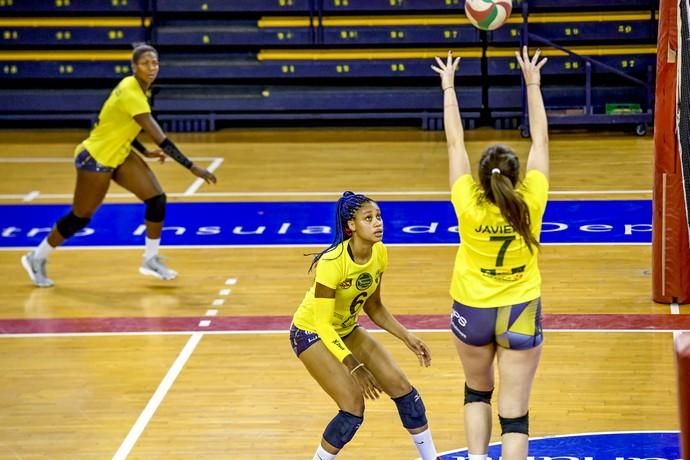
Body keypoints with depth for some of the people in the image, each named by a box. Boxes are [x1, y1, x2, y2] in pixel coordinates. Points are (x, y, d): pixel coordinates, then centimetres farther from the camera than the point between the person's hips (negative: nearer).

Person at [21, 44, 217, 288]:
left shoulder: (132, 85, -1)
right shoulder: (131, 95, -30)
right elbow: (160, 138, -34)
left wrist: (145, 152, 12)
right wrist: (193, 168, -33)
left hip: (118, 155, 9)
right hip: (96, 159, -9)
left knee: (157, 199, -2)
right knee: (80, 217, 6)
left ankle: (151, 259, 13)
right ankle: (37, 258, 27)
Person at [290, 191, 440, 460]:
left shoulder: (379, 254, -10)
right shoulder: (333, 263, -32)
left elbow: (373, 307, 5)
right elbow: (323, 325, -31)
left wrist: (407, 338, -4)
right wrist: (355, 367, -37)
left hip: (347, 329, 7)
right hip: (311, 333, -7)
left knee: (401, 387, 0)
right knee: (354, 406, -19)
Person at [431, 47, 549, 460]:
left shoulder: (468, 206, -18)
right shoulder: (530, 204, -17)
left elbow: (455, 143, -7)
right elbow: (541, 141, -6)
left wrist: (449, 87, 2)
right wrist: (532, 83, 3)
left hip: (473, 312, 1)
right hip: (520, 313, -1)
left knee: (478, 392, 26)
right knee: (515, 413, 1)